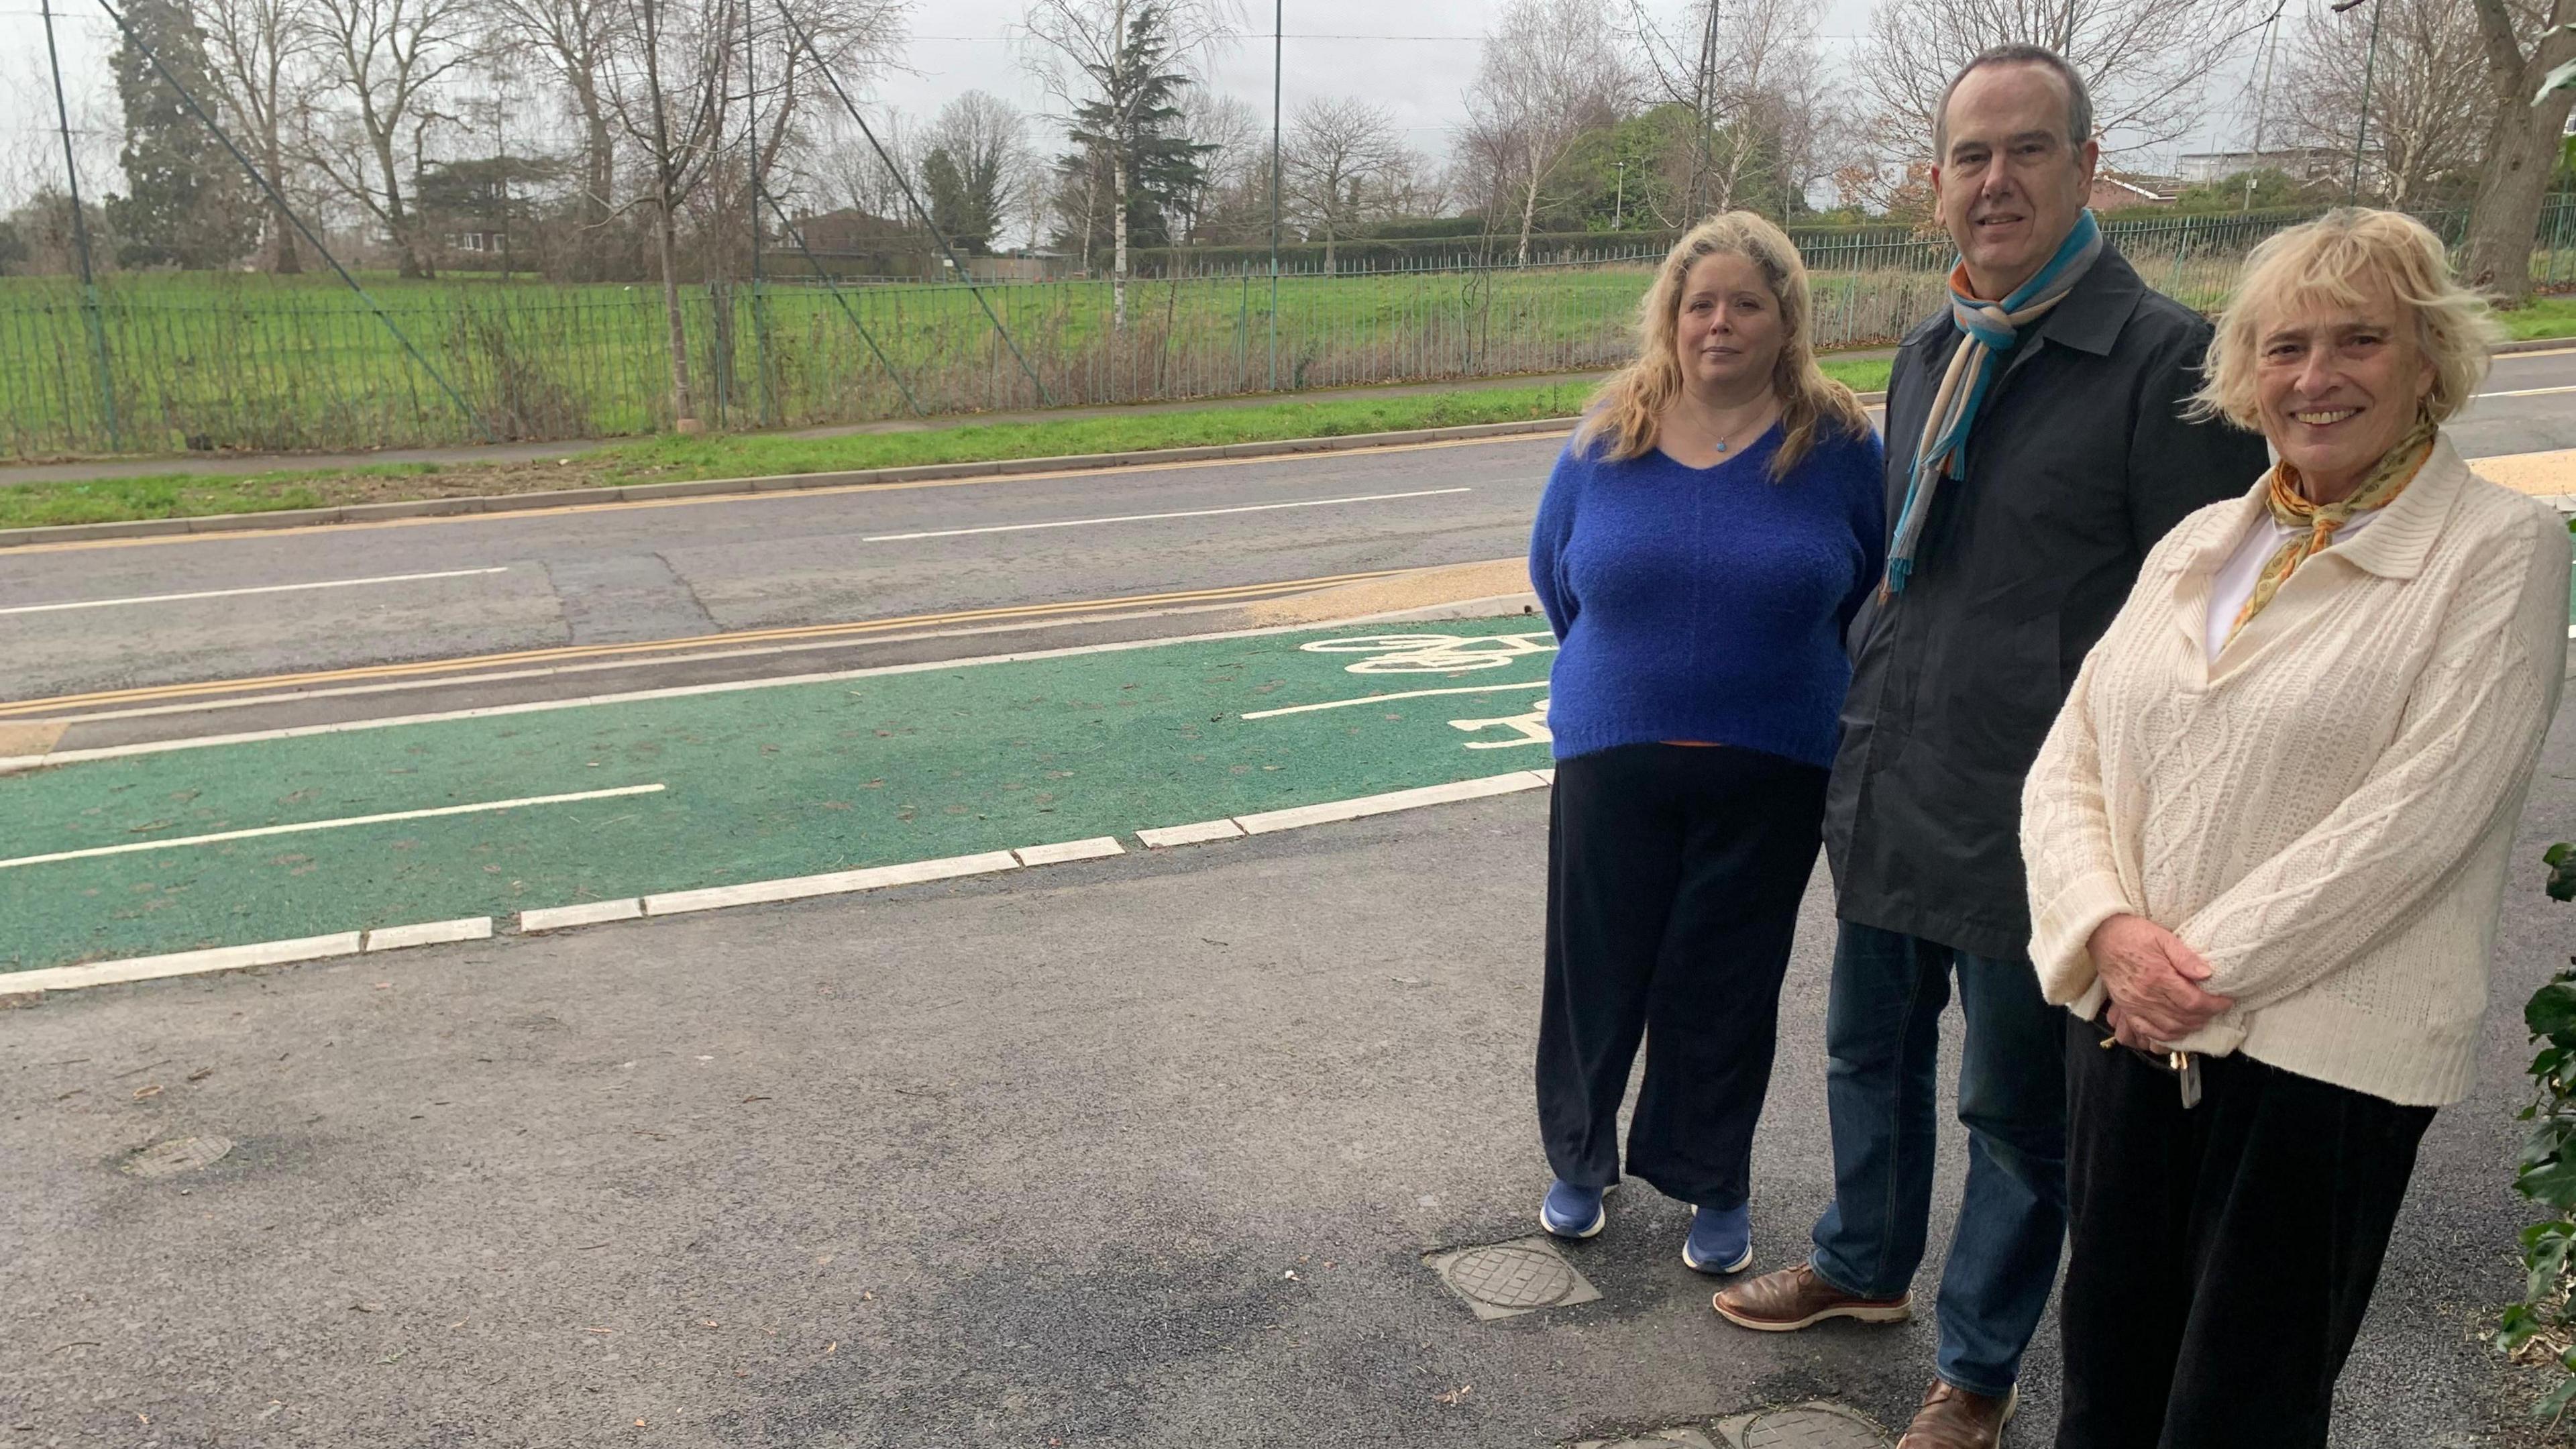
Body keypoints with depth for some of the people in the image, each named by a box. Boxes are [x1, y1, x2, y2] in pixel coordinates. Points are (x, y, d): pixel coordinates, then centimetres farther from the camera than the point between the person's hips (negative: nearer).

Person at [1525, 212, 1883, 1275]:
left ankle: (1716, 1187, 28)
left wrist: (1766, 672, 8)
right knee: (1595, 969, 8)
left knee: (1725, 985, 9)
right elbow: (1554, 574, 13)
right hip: (1612, 758, 1)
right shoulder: (1608, 437, 0)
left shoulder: (1839, 444, -4)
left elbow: (1880, 593, 6)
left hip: (1769, 772, -1)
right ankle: (1578, 1160, 30)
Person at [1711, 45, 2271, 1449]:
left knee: (2017, 1113, 11)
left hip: (2029, 826, -6)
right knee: (1870, 1056, 22)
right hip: (1889, 797, 7)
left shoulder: (2166, 360, -14)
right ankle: (1863, 1267, 46)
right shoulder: (1929, 355, 8)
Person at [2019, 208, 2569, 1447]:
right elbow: (2067, 762, 7)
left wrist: (2207, 973, -15)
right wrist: (2112, 931, -10)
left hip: (2324, 1055, -5)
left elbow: (2416, 812, -15)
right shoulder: (2196, 544, 11)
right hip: (2124, 1027, 5)